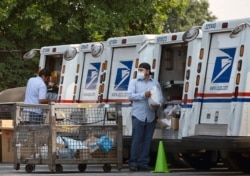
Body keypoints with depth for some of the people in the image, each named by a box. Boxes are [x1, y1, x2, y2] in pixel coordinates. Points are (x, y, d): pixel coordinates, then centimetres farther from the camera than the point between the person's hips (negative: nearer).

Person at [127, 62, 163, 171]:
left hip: (151, 116, 2)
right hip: (138, 115, -2)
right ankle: (133, 163, -1)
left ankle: (143, 163, 9)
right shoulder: (134, 82, 7)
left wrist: (158, 105, -13)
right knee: (136, 140, -5)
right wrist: (144, 95, -18)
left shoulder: (155, 83, 12)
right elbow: (130, 95, -7)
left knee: (147, 141, 4)